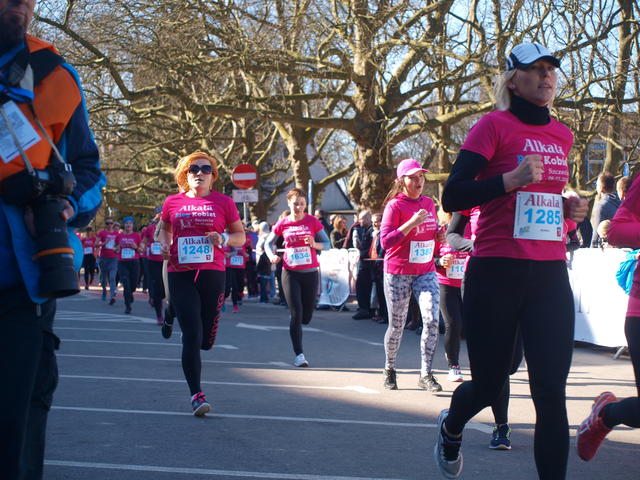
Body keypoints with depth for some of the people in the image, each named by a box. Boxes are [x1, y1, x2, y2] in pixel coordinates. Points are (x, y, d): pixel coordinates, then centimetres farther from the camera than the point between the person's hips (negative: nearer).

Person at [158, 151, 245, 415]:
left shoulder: (223, 202, 4)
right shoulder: (173, 202, 7)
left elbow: (241, 236, 11)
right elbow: (165, 229, 25)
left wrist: (224, 239, -10)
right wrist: (164, 245, 4)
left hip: (212, 274, 1)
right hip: (180, 275, -1)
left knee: (206, 341, 7)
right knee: (192, 336, -10)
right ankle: (196, 395, -4)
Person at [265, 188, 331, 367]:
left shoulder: (312, 221, -1)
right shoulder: (283, 223, 1)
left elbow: (327, 243, 2)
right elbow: (268, 243, 13)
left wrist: (315, 244, -19)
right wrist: (272, 255, -8)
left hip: (310, 273, 1)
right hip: (290, 273, -1)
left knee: (306, 317, 6)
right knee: (296, 314, -9)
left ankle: (295, 326, 43)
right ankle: (299, 355, -4)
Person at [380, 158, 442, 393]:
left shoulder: (429, 203, 8)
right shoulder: (395, 205, -9)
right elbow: (385, 241, -16)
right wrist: (412, 223, -24)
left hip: (426, 271, 4)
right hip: (398, 273, -4)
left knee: (432, 319, -14)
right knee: (397, 325, 6)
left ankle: (426, 374, -9)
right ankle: (389, 370, 28)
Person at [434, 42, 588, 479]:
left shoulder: (562, 136, 12)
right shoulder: (494, 125, -5)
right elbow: (452, 197, -11)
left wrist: (569, 208, 7)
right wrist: (510, 180, -23)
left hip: (550, 278, 4)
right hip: (496, 276, -4)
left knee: (551, 392, -5)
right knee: (489, 386, 9)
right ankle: (451, 428, 43)